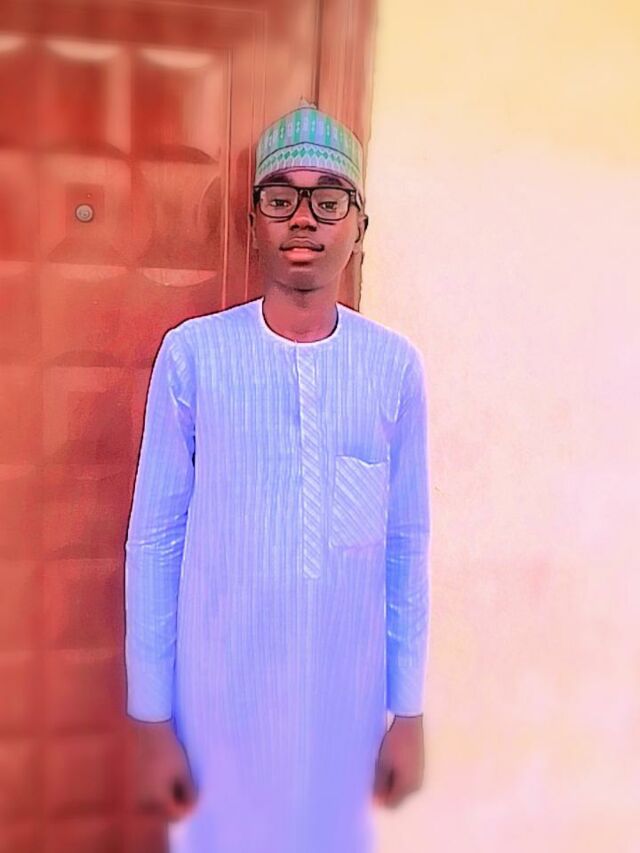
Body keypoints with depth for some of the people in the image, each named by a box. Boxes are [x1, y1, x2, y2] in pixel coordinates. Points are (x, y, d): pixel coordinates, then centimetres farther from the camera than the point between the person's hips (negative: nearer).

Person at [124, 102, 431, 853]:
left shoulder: (396, 366, -6)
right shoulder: (192, 354, -11)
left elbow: (407, 546, 0)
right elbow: (154, 542, -6)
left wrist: (408, 710, 3)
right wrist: (152, 714, -3)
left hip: (346, 695, 2)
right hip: (220, 692, -1)